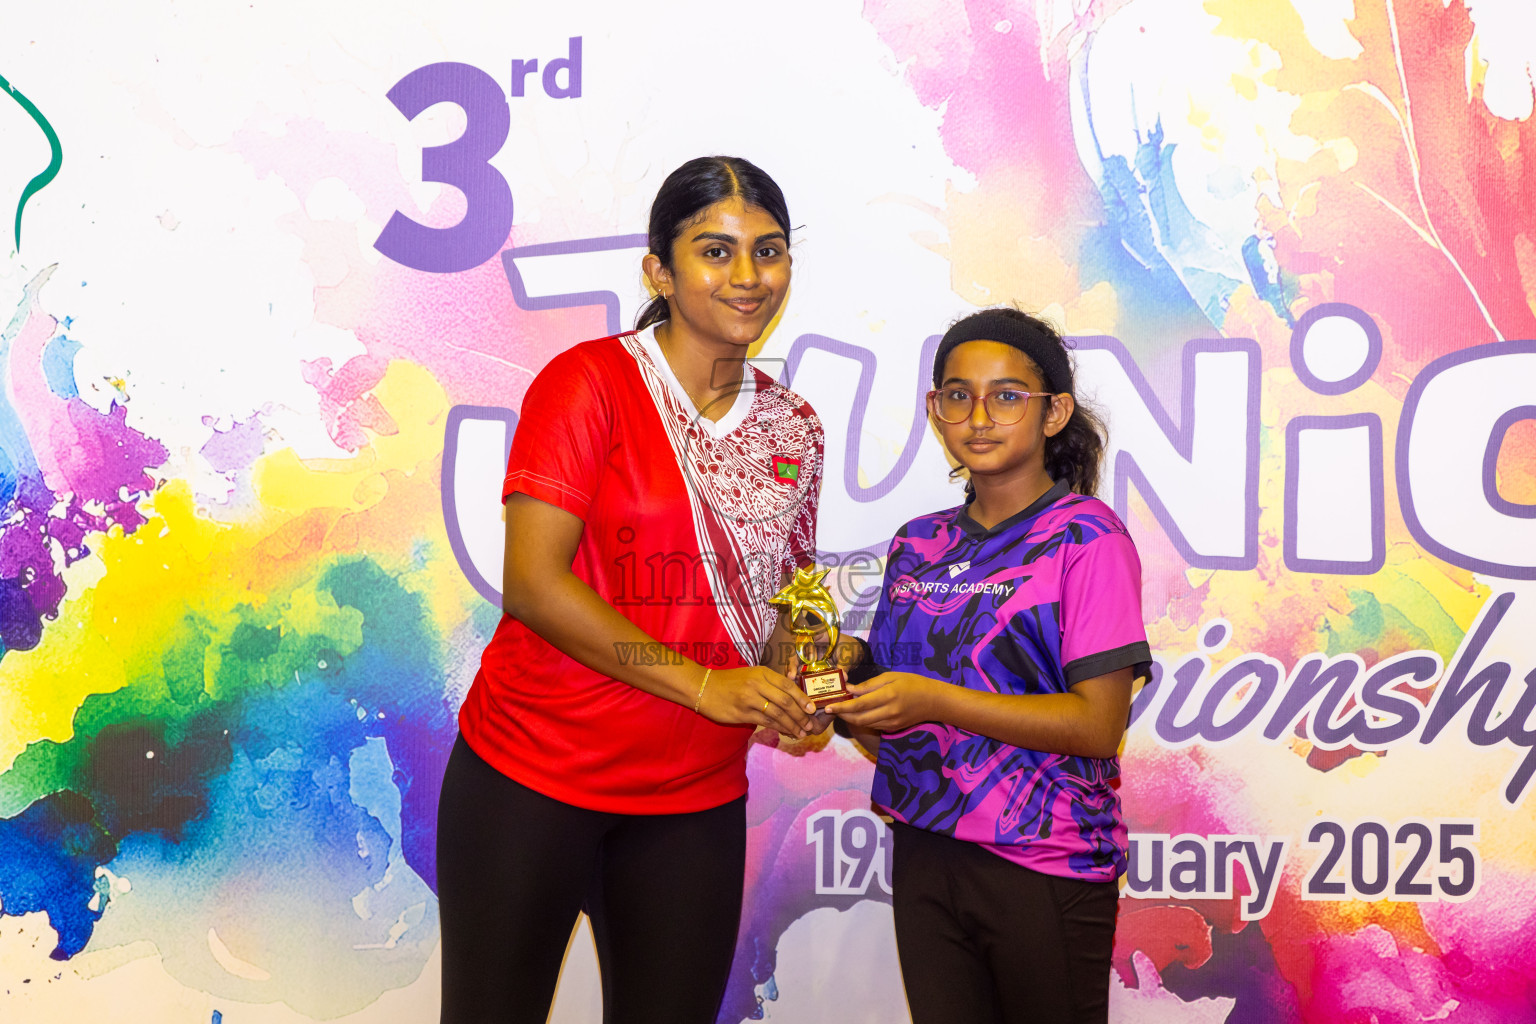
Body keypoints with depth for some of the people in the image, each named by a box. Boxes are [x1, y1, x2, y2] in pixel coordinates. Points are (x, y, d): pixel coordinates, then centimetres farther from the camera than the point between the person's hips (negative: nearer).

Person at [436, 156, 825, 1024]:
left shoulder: (795, 430, 8)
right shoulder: (589, 382, -9)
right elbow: (533, 583, -17)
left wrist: (799, 687, -3)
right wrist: (699, 683, -20)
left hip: (696, 800, 5)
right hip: (533, 774, -4)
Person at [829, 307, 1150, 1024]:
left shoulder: (1087, 538, -8)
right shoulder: (917, 545, 10)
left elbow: (1098, 723, -15)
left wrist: (934, 701, -22)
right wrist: (844, 695, -7)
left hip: (1045, 871, -5)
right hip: (924, 853, 5)